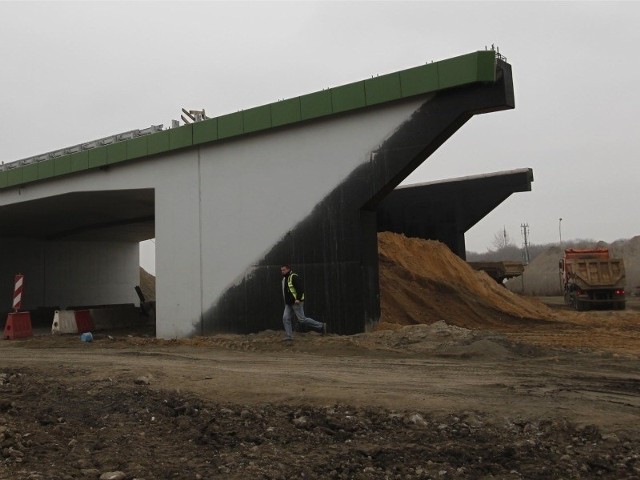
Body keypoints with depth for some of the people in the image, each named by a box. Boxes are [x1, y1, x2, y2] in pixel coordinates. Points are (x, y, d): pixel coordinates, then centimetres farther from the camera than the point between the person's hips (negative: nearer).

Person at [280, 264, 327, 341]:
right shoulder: (284, 278, 15)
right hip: (289, 303, 9)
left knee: (302, 319, -6)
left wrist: (298, 299, -27)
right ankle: (289, 336, 4)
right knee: (286, 318, 0)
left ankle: (321, 326, 4)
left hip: (296, 302, -9)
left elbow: (301, 288, -23)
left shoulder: (294, 277, -15)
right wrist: (286, 300, 20)